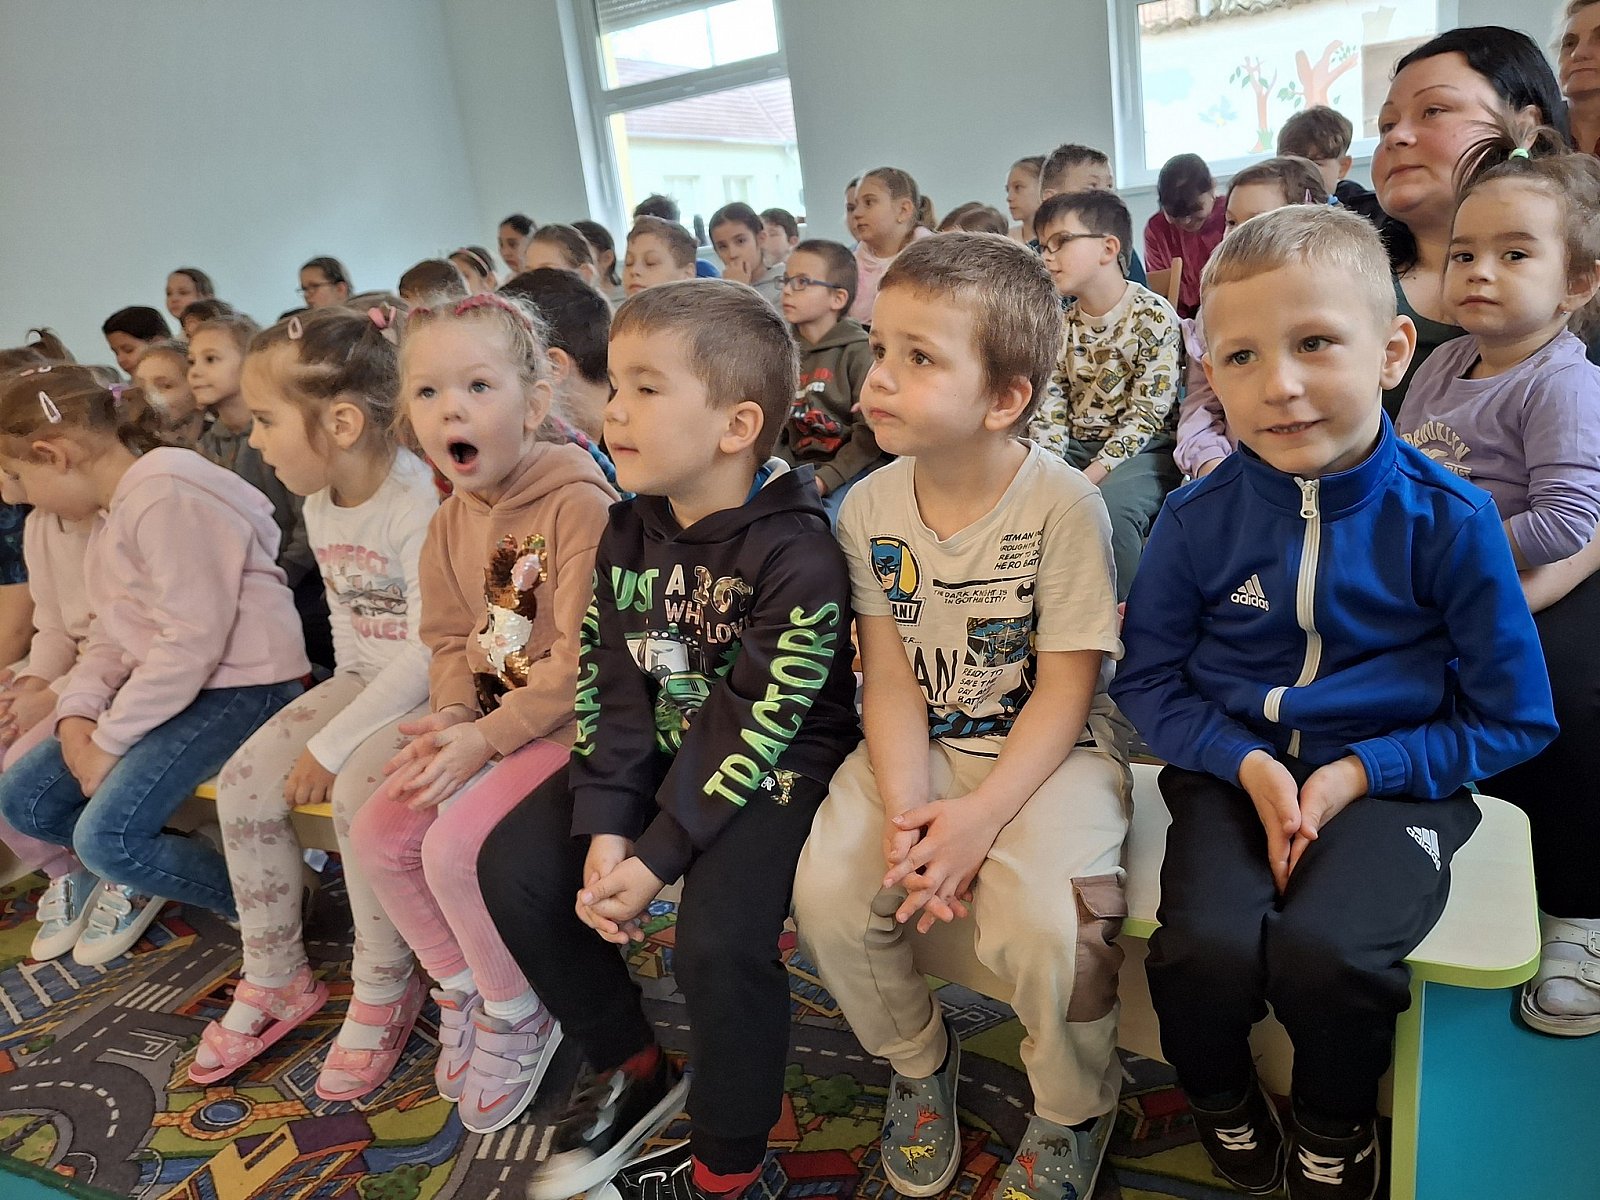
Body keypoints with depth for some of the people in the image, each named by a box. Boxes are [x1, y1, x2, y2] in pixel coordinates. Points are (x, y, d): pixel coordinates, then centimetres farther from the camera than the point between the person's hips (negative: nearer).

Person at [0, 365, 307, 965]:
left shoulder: (166, 495, -20)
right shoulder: (113, 506, 13)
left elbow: (192, 641, -25)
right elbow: (110, 632, 14)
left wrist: (110, 741, -17)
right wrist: (77, 713, -3)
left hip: (240, 685, -10)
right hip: (161, 684, 10)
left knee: (105, 834, -19)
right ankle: (136, 872, 24)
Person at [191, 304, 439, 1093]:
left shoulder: (418, 505, -25)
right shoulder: (320, 505, 3)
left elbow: (429, 653, -26)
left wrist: (333, 744, -22)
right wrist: (342, 700, 3)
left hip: (433, 689, -8)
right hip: (365, 679, 8)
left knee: (355, 791, -29)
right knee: (244, 783, -4)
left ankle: (380, 992, -5)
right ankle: (274, 980, 13)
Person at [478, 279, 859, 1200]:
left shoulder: (799, 553, -20)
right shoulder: (630, 533, 1)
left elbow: (755, 726, -22)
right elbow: (613, 690, -2)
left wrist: (659, 855, -22)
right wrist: (604, 825, -14)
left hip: (772, 769, -7)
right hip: (662, 749, 7)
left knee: (720, 942, -27)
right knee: (515, 869, -4)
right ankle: (635, 1071, 17)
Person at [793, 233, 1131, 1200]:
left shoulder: (1064, 504, -16)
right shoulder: (870, 509, -4)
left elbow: (1065, 690, -15)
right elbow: (891, 679, -4)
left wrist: (982, 813, -24)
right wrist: (904, 810, -18)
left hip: (1049, 748, -4)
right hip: (923, 749, 4)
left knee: (1045, 921, -27)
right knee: (828, 893, -15)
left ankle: (1077, 1110, 9)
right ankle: (920, 1057, 18)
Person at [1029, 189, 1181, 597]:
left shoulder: (1154, 317, -11)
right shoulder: (1062, 324, 8)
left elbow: (1145, 414, -16)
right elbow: (1050, 404, 3)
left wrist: (1090, 477, -24)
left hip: (1143, 449, -6)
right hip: (1075, 446, 6)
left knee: (1110, 504, -35)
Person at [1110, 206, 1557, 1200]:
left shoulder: (1449, 520, -8)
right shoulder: (1197, 520, -5)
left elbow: (1514, 720, 0)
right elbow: (1148, 679, 5)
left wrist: (1359, 772, -13)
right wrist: (1247, 764, -12)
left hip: (1391, 775, -1)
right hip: (1232, 769, 1)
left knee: (1323, 950, -29)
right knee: (1207, 949, -26)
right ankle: (1226, 1105, 12)